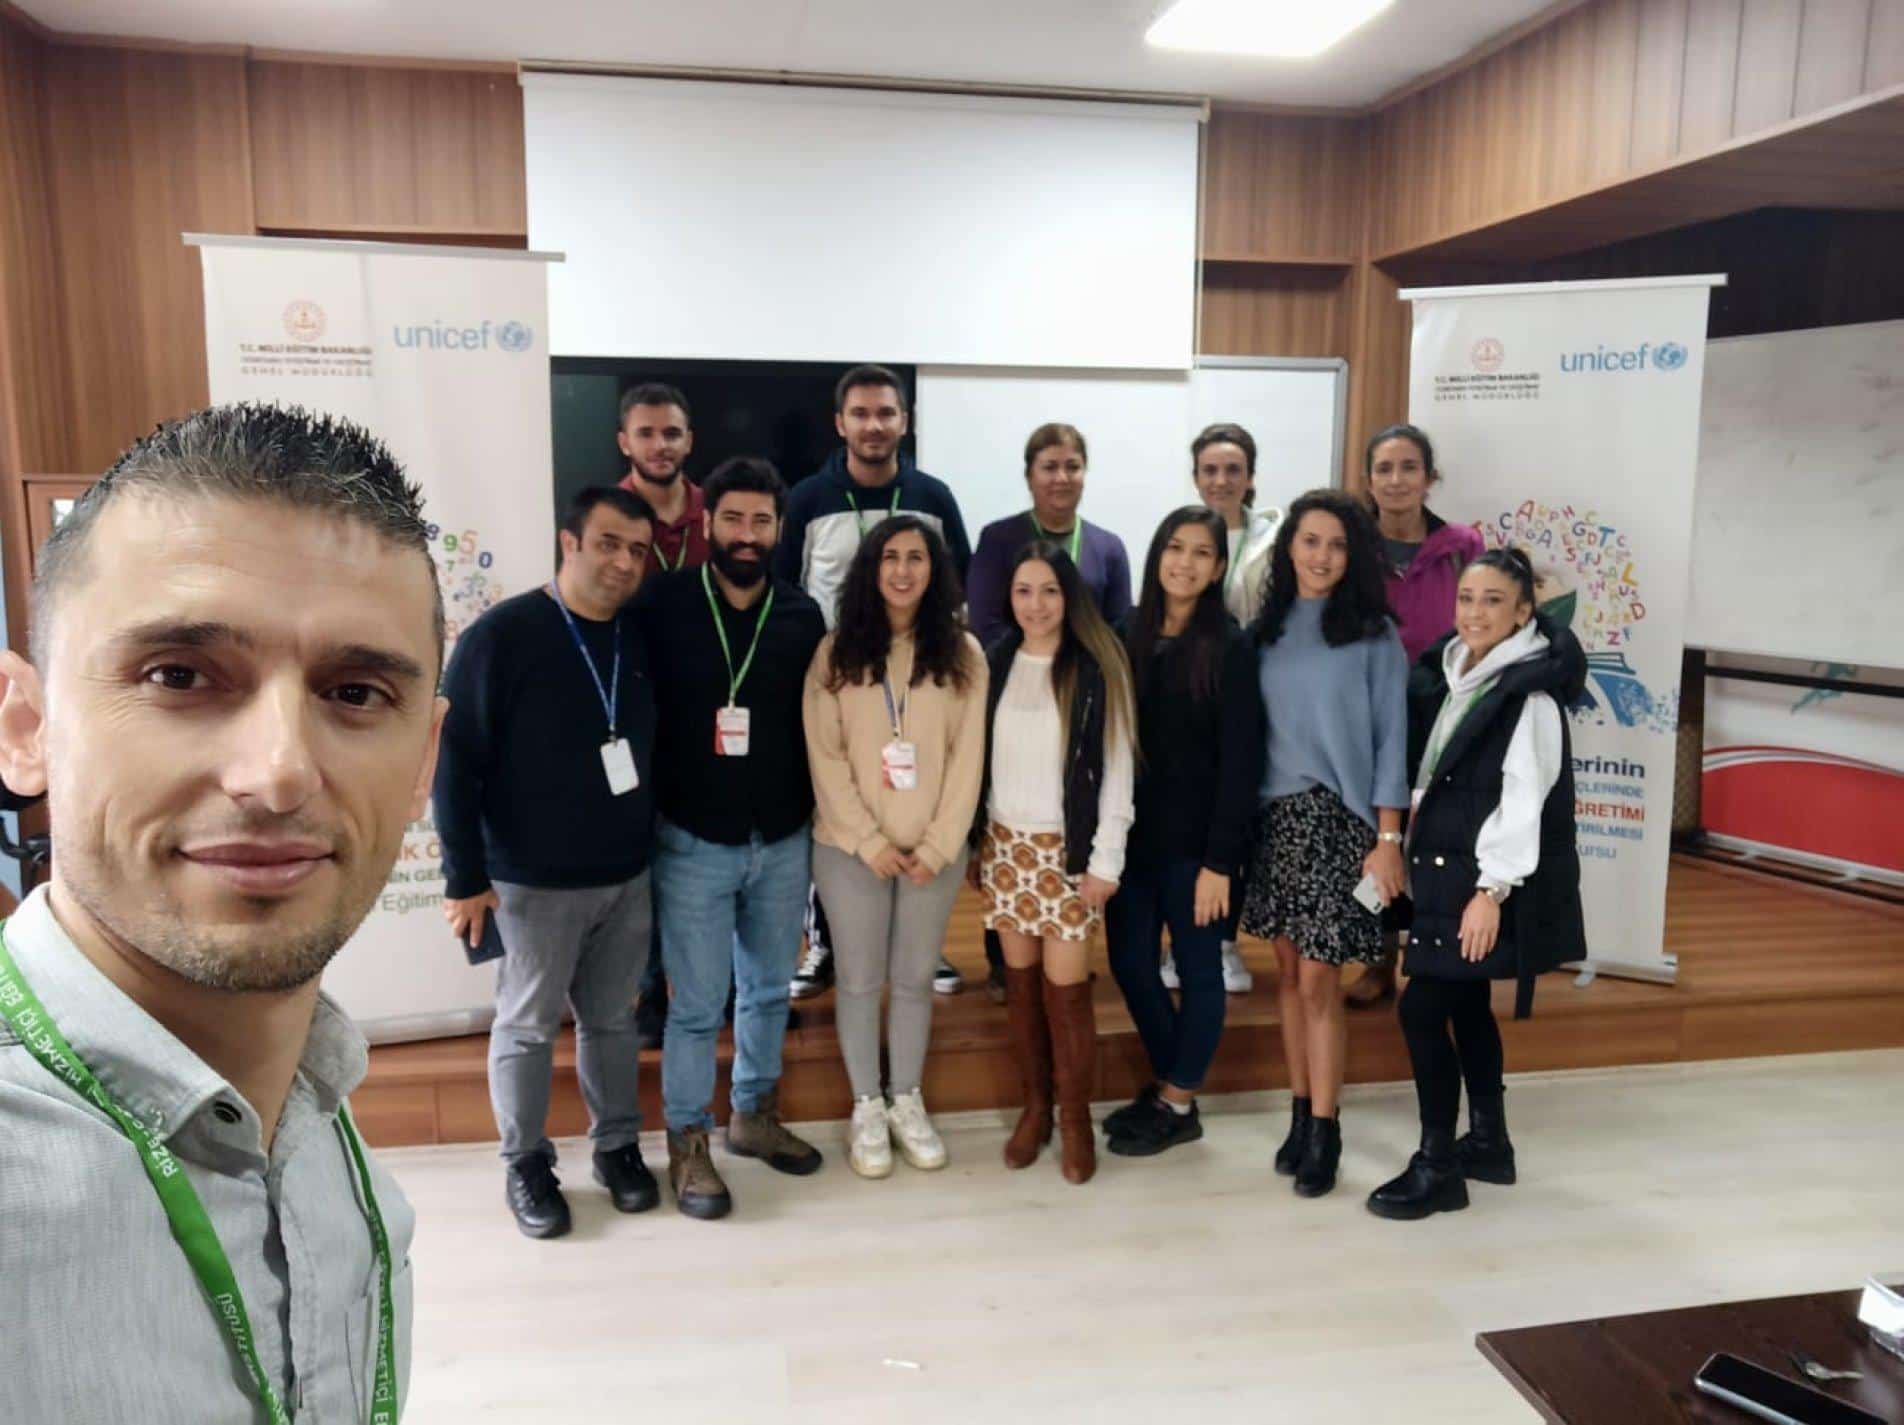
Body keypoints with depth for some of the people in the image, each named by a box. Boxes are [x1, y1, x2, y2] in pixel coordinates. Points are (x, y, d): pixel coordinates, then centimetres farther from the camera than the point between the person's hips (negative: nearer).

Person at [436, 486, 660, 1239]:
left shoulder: (640, 640, 3)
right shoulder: (502, 635, -13)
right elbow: (457, 760, -13)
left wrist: (656, 846, 9)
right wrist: (465, 877, -14)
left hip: (628, 877, 5)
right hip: (534, 882, -4)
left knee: (613, 1018, 16)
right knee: (527, 1025, 10)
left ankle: (618, 1145, 33)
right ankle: (526, 1163, 28)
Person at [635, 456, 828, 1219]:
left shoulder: (802, 615, 2)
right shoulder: (664, 605, -7)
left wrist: (817, 812, 5)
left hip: (783, 840, 3)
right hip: (693, 841, -3)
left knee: (769, 989, 17)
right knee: (697, 1003, 4)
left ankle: (755, 1115, 36)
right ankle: (687, 1144, 22)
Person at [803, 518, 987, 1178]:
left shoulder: (963, 653, 0)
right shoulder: (836, 652, -3)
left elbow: (967, 757, -2)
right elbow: (825, 757, -6)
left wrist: (937, 846, -9)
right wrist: (869, 842, -12)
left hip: (935, 849, 1)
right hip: (851, 848, -1)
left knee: (915, 979, 12)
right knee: (860, 980, 9)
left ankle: (908, 1102, 29)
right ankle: (867, 1107, 25)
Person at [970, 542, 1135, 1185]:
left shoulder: (1098, 670, -6)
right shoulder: (993, 664, 5)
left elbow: (1116, 770, -6)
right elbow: (977, 759, 8)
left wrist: (1106, 860, -10)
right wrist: (972, 842, 6)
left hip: (1066, 850, -3)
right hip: (1004, 844, 4)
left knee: (1066, 989, -2)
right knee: (1021, 982, 9)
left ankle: (1075, 1119, 14)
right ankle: (1034, 1106, 23)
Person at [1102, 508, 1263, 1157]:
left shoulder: (1231, 647, -8)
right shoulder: (1128, 634, 4)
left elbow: (1241, 760, -11)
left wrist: (1220, 858, -14)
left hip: (1194, 838, -5)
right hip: (1132, 832, 5)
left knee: (1198, 968, 9)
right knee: (1130, 963, 11)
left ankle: (1177, 1104, 25)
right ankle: (1166, 1082, 32)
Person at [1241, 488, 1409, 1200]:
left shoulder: (1373, 634, -2)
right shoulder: (1264, 631, 8)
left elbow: (1390, 738, -4)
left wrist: (1388, 838, -8)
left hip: (1338, 818, -4)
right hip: (1273, 814, 4)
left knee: (1317, 980, -3)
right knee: (1288, 971, 9)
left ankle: (1323, 1130, 10)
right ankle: (1301, 1114, 22)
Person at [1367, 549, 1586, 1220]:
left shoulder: (1530, 694, -15)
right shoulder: (1447, 674, 10)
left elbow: (1523, 800, -19)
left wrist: (1491, 890, -21)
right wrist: (1411, 851, 10)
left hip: (1484, 877, -8)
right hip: (1443, 867, 8)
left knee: (1422, 1007, -9)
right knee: (1466, 1005, 17)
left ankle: (1438, 1167, 3)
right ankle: (1488, 1142, 32)